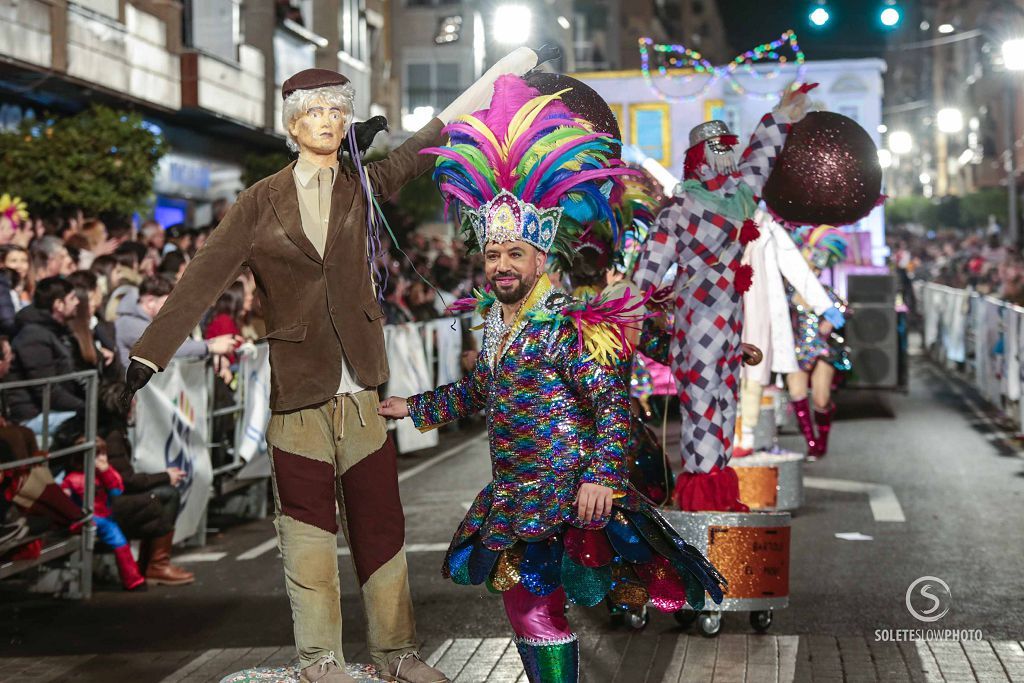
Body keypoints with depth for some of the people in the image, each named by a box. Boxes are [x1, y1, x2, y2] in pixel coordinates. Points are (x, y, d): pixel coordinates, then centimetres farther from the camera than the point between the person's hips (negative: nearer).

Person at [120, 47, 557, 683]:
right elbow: (204, 278, -4)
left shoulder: (364, 186, 7)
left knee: (380, 520, 7)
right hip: (297, 388, -2)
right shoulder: (262, 202, 1)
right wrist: (147, 357, -11)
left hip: (361, 384, 2)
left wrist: (511, 64, -3)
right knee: (309, 523, 5)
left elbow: (424, 146, 2)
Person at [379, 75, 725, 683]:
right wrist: (415, 408, 33)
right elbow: (479, 390, 28)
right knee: (518, 595, 17)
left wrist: (602, 476, -28)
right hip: (514, 492, 9)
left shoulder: (567, 325, -15)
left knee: (536, 605, -11)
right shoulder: (498, 320, 11)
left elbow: (613, 403, -20)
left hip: (561, 492, -9)